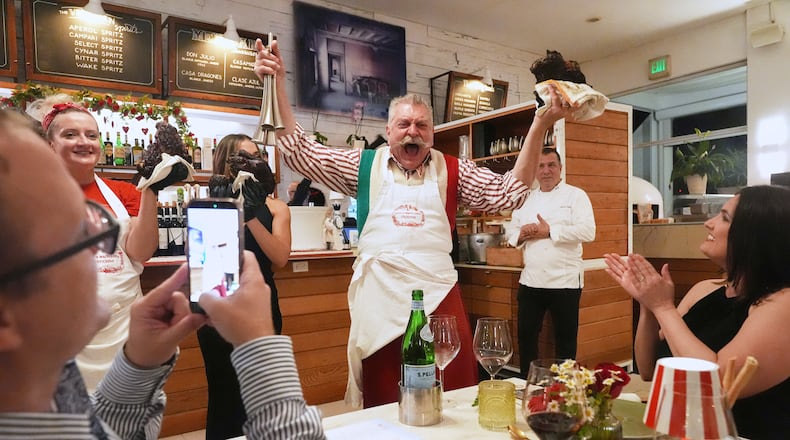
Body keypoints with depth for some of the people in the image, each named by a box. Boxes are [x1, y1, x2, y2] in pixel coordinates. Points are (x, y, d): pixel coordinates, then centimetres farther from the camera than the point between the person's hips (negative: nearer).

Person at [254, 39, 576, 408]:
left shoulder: (452, 171, 7)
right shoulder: (364, 166, 5)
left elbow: (509, 192, 1)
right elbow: (300, 153, 2)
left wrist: (540, 126, -7)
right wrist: (278, 85, -6)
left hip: (440, 298, 1)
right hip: (380, 299, 0)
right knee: (383, 408, 12)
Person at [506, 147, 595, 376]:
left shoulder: (576, 195, -2)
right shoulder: (526, 199, 13)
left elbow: (587, 231, -15)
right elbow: (511, 234, 13)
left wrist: (549, 231, -16)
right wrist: (523, 234, -9)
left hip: (564, 280, -4)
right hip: (530, 280, 5)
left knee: (565, 338, 8)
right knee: (526, 335, 12)